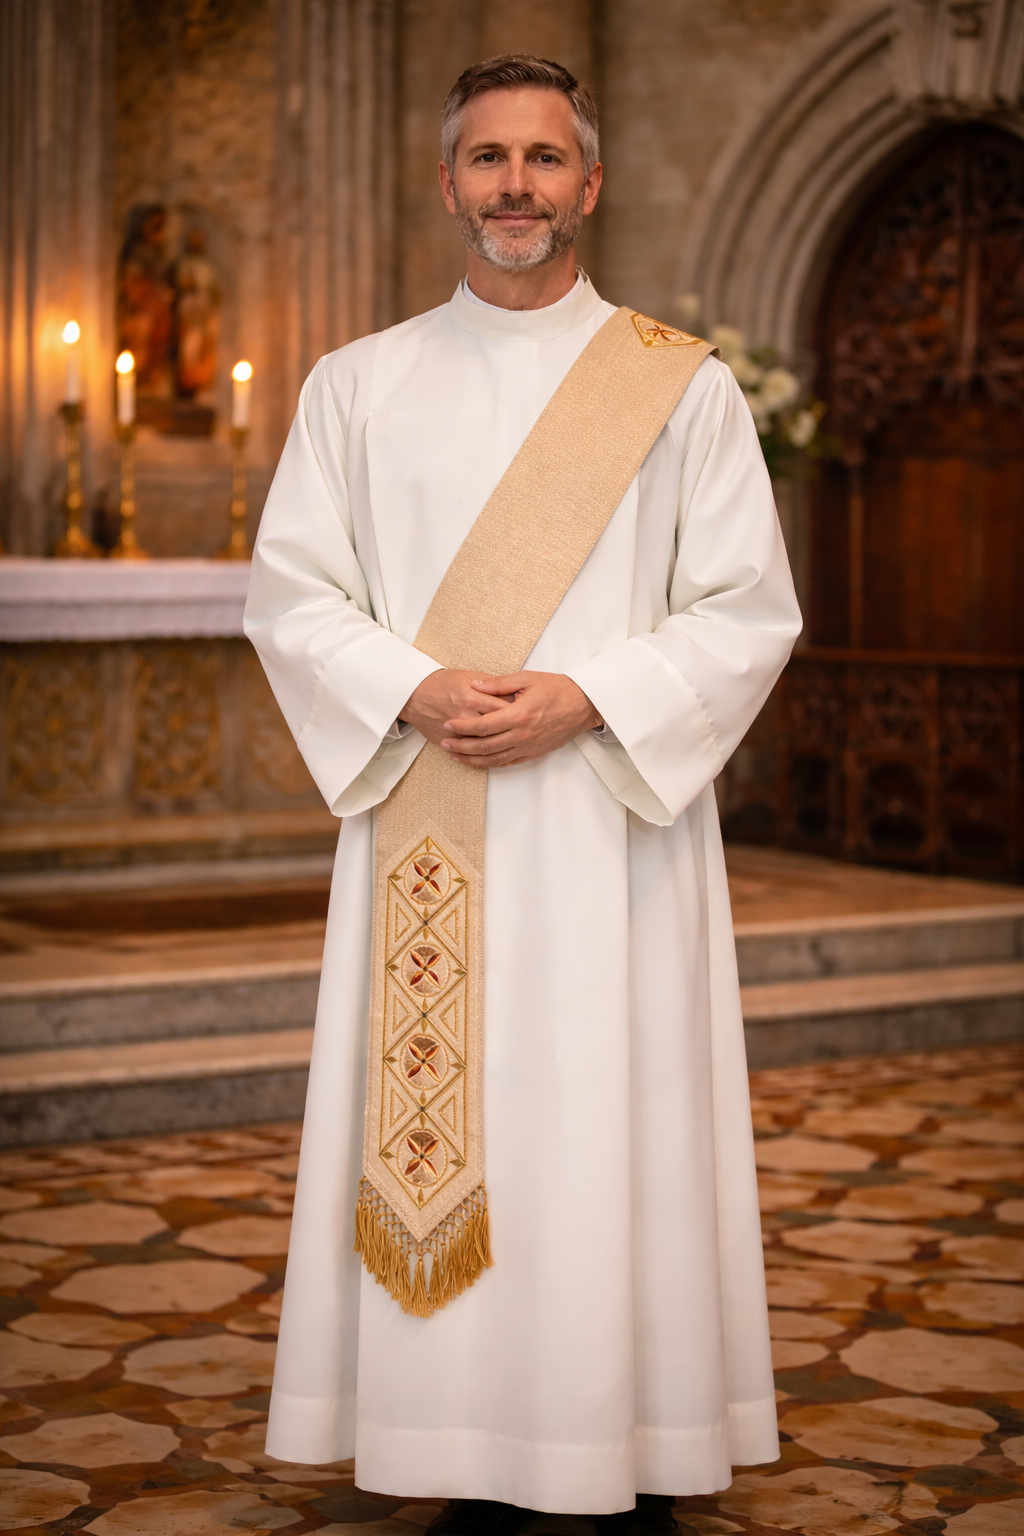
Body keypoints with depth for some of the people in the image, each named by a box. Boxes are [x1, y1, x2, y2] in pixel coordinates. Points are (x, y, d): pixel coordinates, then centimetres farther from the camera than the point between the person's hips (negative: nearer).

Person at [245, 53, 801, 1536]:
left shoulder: (684, 386, 6)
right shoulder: (359, 384, 11)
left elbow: (749, 609, 1)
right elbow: (288, 591, 7)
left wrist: (586, 700, -13)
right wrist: (415, 692, -11)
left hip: (615, 818, -1)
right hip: (421, 825, 2)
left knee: (617, 1138, -2)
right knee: (441, 1136, 1)